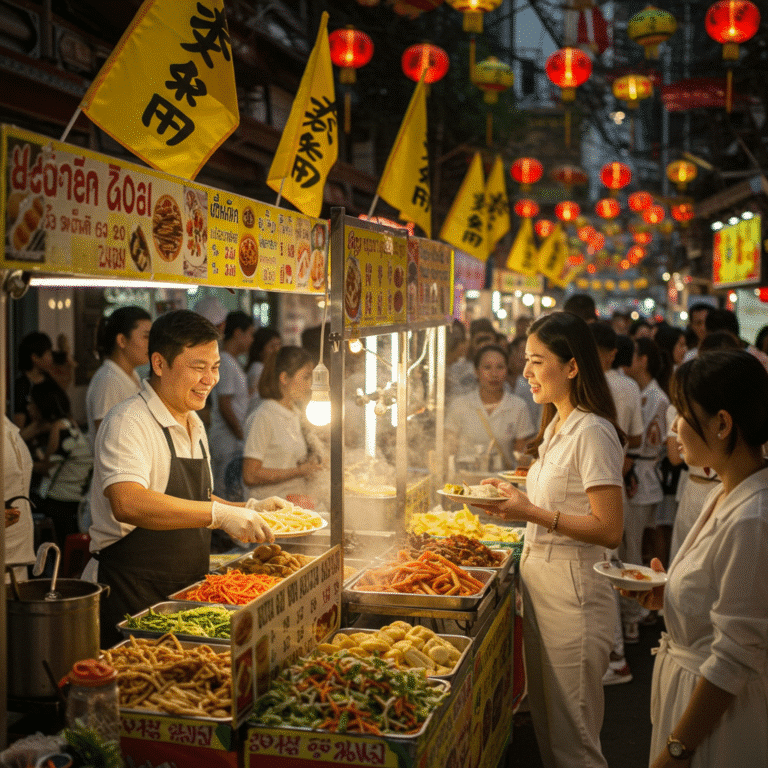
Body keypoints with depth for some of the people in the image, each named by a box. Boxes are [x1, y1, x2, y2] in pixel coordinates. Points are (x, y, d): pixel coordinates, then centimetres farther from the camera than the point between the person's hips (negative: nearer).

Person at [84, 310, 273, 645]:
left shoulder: (194, 425, 13)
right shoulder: (127, 422, -15)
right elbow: (127, 504, -33)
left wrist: (246, 509, 8)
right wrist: (220, 514, -35)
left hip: (183, 596, 8)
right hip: (129, 601, -8)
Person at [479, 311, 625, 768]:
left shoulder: (593, 433, -18)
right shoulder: (557, 426, 12)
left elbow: (609, 530, -22)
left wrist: (533, 513, -22)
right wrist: (517, 498, 7)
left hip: (573, 592, -9)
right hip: (540, 579, 9)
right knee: (545, 717, 20)